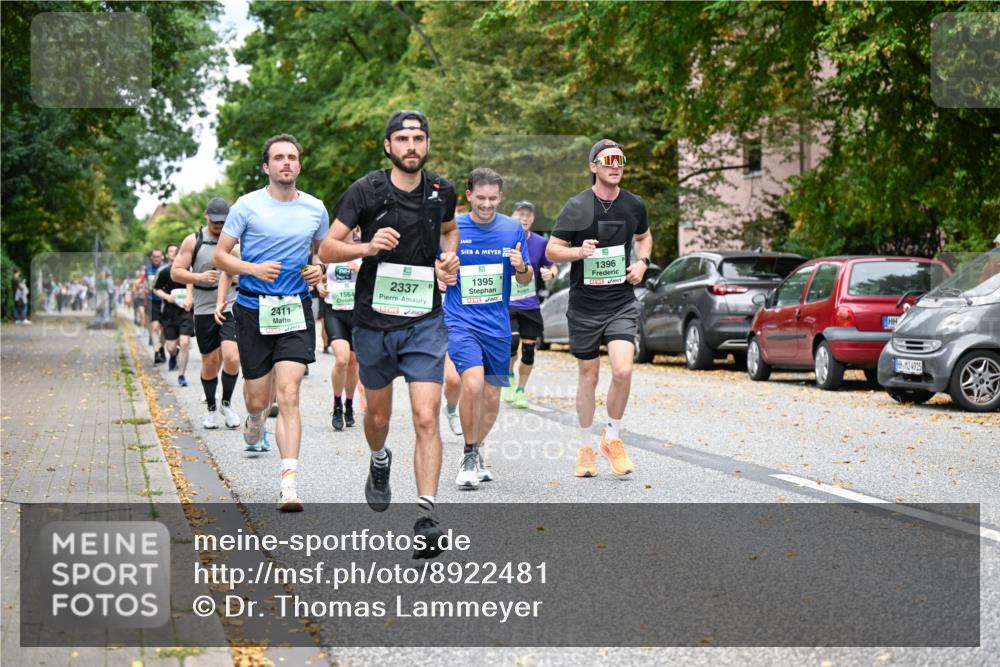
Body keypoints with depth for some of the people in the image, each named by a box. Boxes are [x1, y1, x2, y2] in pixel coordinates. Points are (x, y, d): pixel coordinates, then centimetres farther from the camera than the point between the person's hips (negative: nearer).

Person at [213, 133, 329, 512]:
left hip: (296, 310, 1)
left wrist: (321, 270, 2)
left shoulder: (315, 209, 6)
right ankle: (255, 417, 46)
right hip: (253, 310, 0)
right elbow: (220, 255, 2)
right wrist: (253, 269, -15)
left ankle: (288, 482, -14)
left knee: (288, 396, -12)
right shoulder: (248, 206, -2)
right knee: (258, 398, 6)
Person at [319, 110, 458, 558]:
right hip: (374, 321, 0)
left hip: (425, 322, 0)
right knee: (378, 416, 16)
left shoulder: (441, 192, 2)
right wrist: (367, 247, -27)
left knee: (426, 418, -13)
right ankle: (379, 463, 50)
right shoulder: (366, 190, -8)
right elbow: (327, 249, -8)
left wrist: (449, 258, 3)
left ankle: (426, 519, -14)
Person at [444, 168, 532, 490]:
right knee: (473, 383, -24)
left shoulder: (513, 229, 4)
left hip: (498, 326, 4)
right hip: (461, 321, -3)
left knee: (492, 397, 9)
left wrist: (521, 267, -12)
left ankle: (475, 454, 32)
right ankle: (469, 455, -6)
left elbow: (525, 280, 10)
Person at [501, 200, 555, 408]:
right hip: (507, 303, -2)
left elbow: (547, 267, 13)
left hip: (531, 305, 3)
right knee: (512, 342, -20)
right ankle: (509, 375, 10)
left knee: (528, 350, 3)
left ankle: (521, 390, 23)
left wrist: (548, 273, -9)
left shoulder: (540, 242, 2)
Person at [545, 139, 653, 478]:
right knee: (588, 377, 8)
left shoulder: (635, 205, 3)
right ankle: (585, 448, 24)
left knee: (623, 370, -16)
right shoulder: (577, 206, -6)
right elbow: (551, 250, -4)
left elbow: (644, 236, 24)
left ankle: (612, 437, 7)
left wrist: (642, 262, 4)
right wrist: (579, 251, -23)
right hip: (584, 305, -1)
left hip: (622, 303, 1)